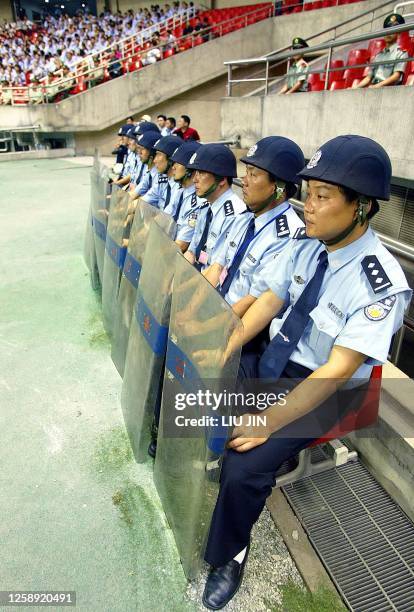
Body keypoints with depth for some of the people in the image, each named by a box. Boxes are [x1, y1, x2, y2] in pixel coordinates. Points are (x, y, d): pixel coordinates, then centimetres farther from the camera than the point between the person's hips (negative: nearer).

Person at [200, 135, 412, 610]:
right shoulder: (305, 242, -7)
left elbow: (336, 371, -25)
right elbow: (268, 301, -1)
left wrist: (269, 422, -26)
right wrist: (221, 353, -11)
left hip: (320, 390, -6)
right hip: (270, 360, 6)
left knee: (244, 466, -20)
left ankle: (228, 555, 13)